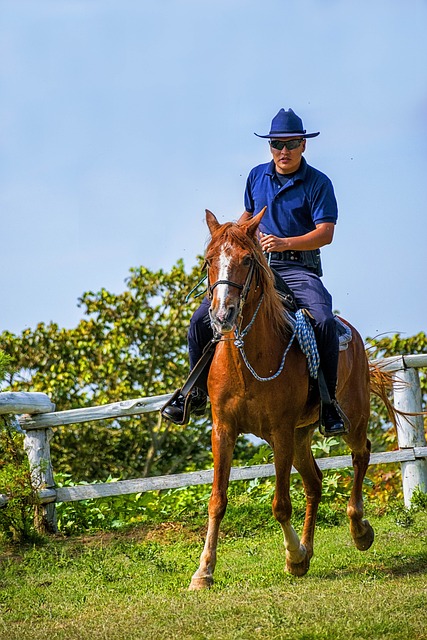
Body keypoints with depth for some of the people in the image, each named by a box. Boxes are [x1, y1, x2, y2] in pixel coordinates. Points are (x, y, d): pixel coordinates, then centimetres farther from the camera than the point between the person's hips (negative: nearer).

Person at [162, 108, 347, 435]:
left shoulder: (318, 183, -4)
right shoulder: (257, 176, 11)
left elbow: (326, 232, -12)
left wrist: (285, 243, -25)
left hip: (299, 267, -4)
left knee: (324, 322, -32)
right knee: (201, 321, -8)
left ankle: (328, 400, -16)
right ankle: (198, 392, 11)